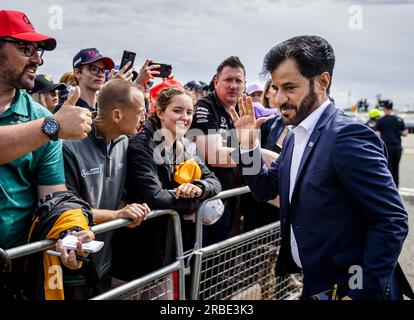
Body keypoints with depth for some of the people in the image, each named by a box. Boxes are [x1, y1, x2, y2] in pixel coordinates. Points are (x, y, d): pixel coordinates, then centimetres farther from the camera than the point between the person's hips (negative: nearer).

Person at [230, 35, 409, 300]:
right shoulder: (296, 136, 4)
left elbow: (392, 221, -23)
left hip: (346, 288, -8)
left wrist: (361, 292, -22)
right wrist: (248, 146, -3)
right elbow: (267, 189, 11)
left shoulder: (348, 136, -22)